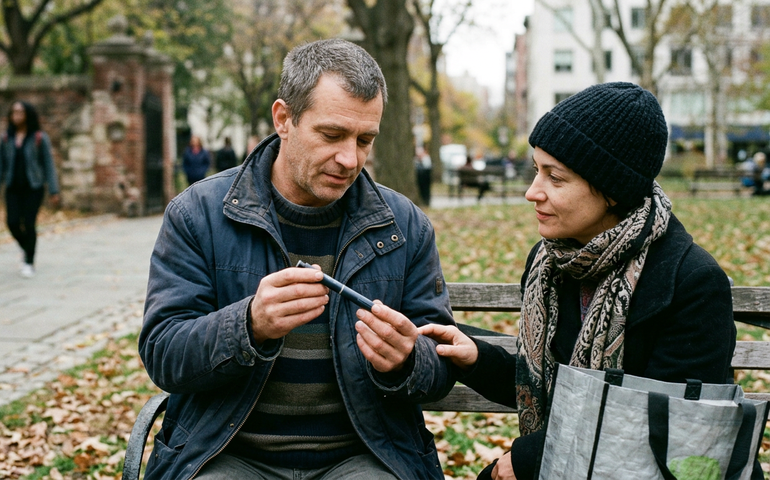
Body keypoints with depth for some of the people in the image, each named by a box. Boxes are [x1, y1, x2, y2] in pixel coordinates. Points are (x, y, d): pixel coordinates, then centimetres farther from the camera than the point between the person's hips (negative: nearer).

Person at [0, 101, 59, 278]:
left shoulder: (40, 138, -5)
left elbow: (48, 164, -3)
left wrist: (54, 191, -6)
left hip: (33, 187, -3)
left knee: (29, 224, -5)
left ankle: (29, 262, 11)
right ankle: (27, 249, 24)